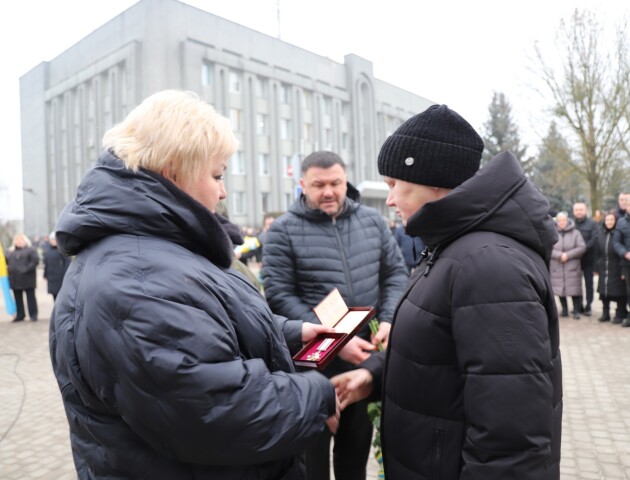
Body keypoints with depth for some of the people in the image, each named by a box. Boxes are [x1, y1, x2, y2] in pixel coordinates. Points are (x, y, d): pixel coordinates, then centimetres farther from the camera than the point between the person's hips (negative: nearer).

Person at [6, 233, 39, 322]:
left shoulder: (31, 249, -3)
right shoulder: (11, 251, 14)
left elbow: (35, 260, -13)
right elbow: (6, 261, 18)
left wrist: (26, 269, -20)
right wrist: (8, 269, -1)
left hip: (27, 278, -5)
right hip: (15, 279, 6)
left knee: (30, 297, 1)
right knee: (18, 298, 11)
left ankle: (33, 315, 7)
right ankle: (20, 315, 20)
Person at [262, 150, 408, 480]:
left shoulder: (373, 221, 3)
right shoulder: (283, 231, -9)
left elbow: (395, 273, 8)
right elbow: (279, 296, -14)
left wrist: (388, 320, -9)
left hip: (367, 352, 4)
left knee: (359, 437, 23)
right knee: (313, 444, 16)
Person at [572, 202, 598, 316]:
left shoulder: (592, 223, -1)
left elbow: (594, 239, -11)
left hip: (588, 258, -2)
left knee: (588, 283, 5)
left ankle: (588, 306, 13)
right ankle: (578, 306, 17)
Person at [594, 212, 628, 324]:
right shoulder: (600, 233, 6)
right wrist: (597, 267, 7)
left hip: (617, 269, -5)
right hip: (603, 268, 5)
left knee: (619, 293, 3)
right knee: (604, 291, 11)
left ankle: (620, 314, 17)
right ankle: (605, 313, 24)